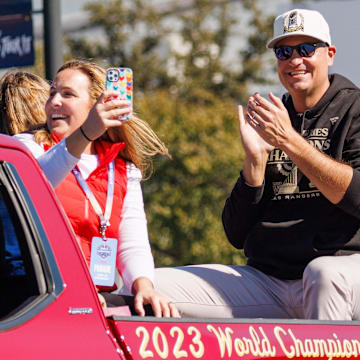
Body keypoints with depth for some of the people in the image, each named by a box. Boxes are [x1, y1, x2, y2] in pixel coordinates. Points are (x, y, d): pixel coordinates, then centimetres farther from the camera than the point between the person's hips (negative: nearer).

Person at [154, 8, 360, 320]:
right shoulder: (266, 124, 18)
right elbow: (237, 235, 12)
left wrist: (290, 141, -15)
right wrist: (256, 159, -3)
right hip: (266, 279, 5)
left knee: (323, 272, -41)